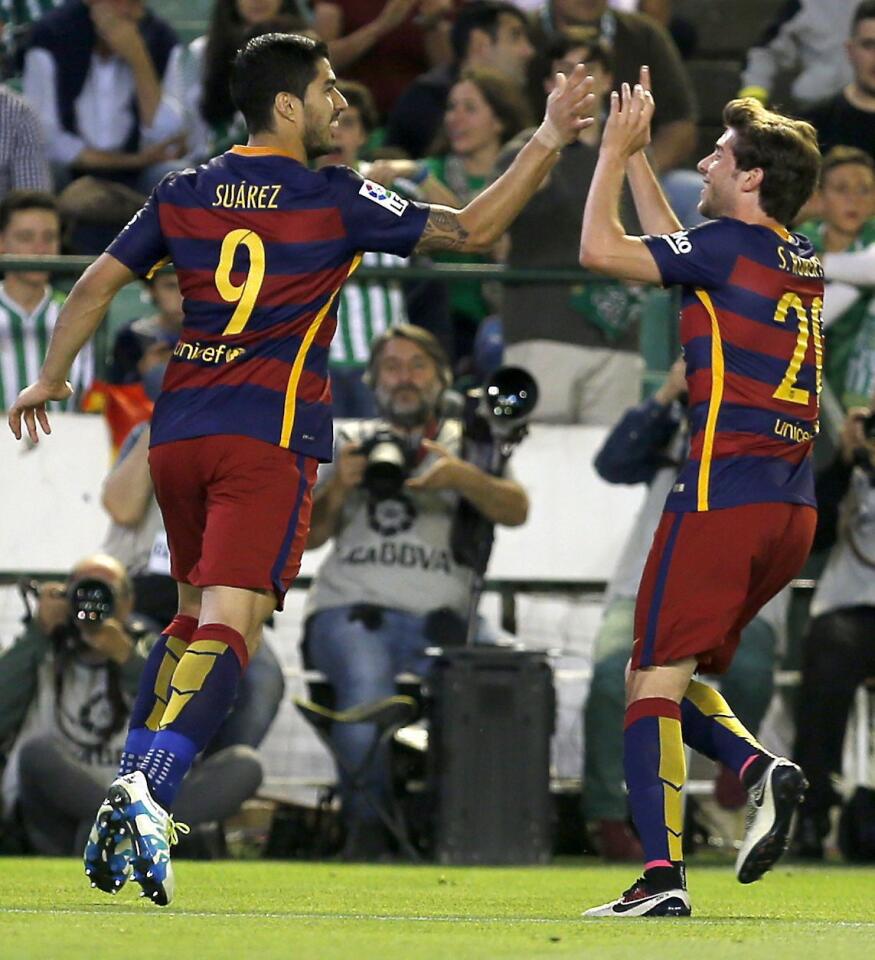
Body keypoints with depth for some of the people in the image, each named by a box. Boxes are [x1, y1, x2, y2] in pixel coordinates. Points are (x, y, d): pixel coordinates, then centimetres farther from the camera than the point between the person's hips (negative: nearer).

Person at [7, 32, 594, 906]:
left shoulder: (184, 194, 11)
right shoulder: (334, 200, -3)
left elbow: (97, 283, 15)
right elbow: (471, 229, -2)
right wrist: (550, 140, 5)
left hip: (178, 431, 6)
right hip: (268, 439, -6)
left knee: (195, 612, 21)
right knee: (229, 624, -13)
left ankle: (132, 783, 16)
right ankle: (147, 795, -31)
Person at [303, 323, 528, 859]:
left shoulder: (468, 443, 21)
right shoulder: (354, 443, 25)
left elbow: (516, 511, 4)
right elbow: (309, 536, 16)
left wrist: (464, 479, -15)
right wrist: (338, 487, -3)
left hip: (439, 619, 0)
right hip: (351, 609, 0)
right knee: (367, 690, -33)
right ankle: (365, 827, -16)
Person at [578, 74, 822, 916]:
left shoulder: (730, 246, -9)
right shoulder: (800, 261, 16)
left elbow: (598, 249, -8)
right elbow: (673, 247, 32)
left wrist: (615, 150, 4)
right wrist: (635, 156, 33)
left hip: (723, 493, -8)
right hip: (793, 508, 8)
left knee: (653, 679, -7)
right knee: (681, 672, 19)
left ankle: (662, 876, -17)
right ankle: (758, 767, -7)